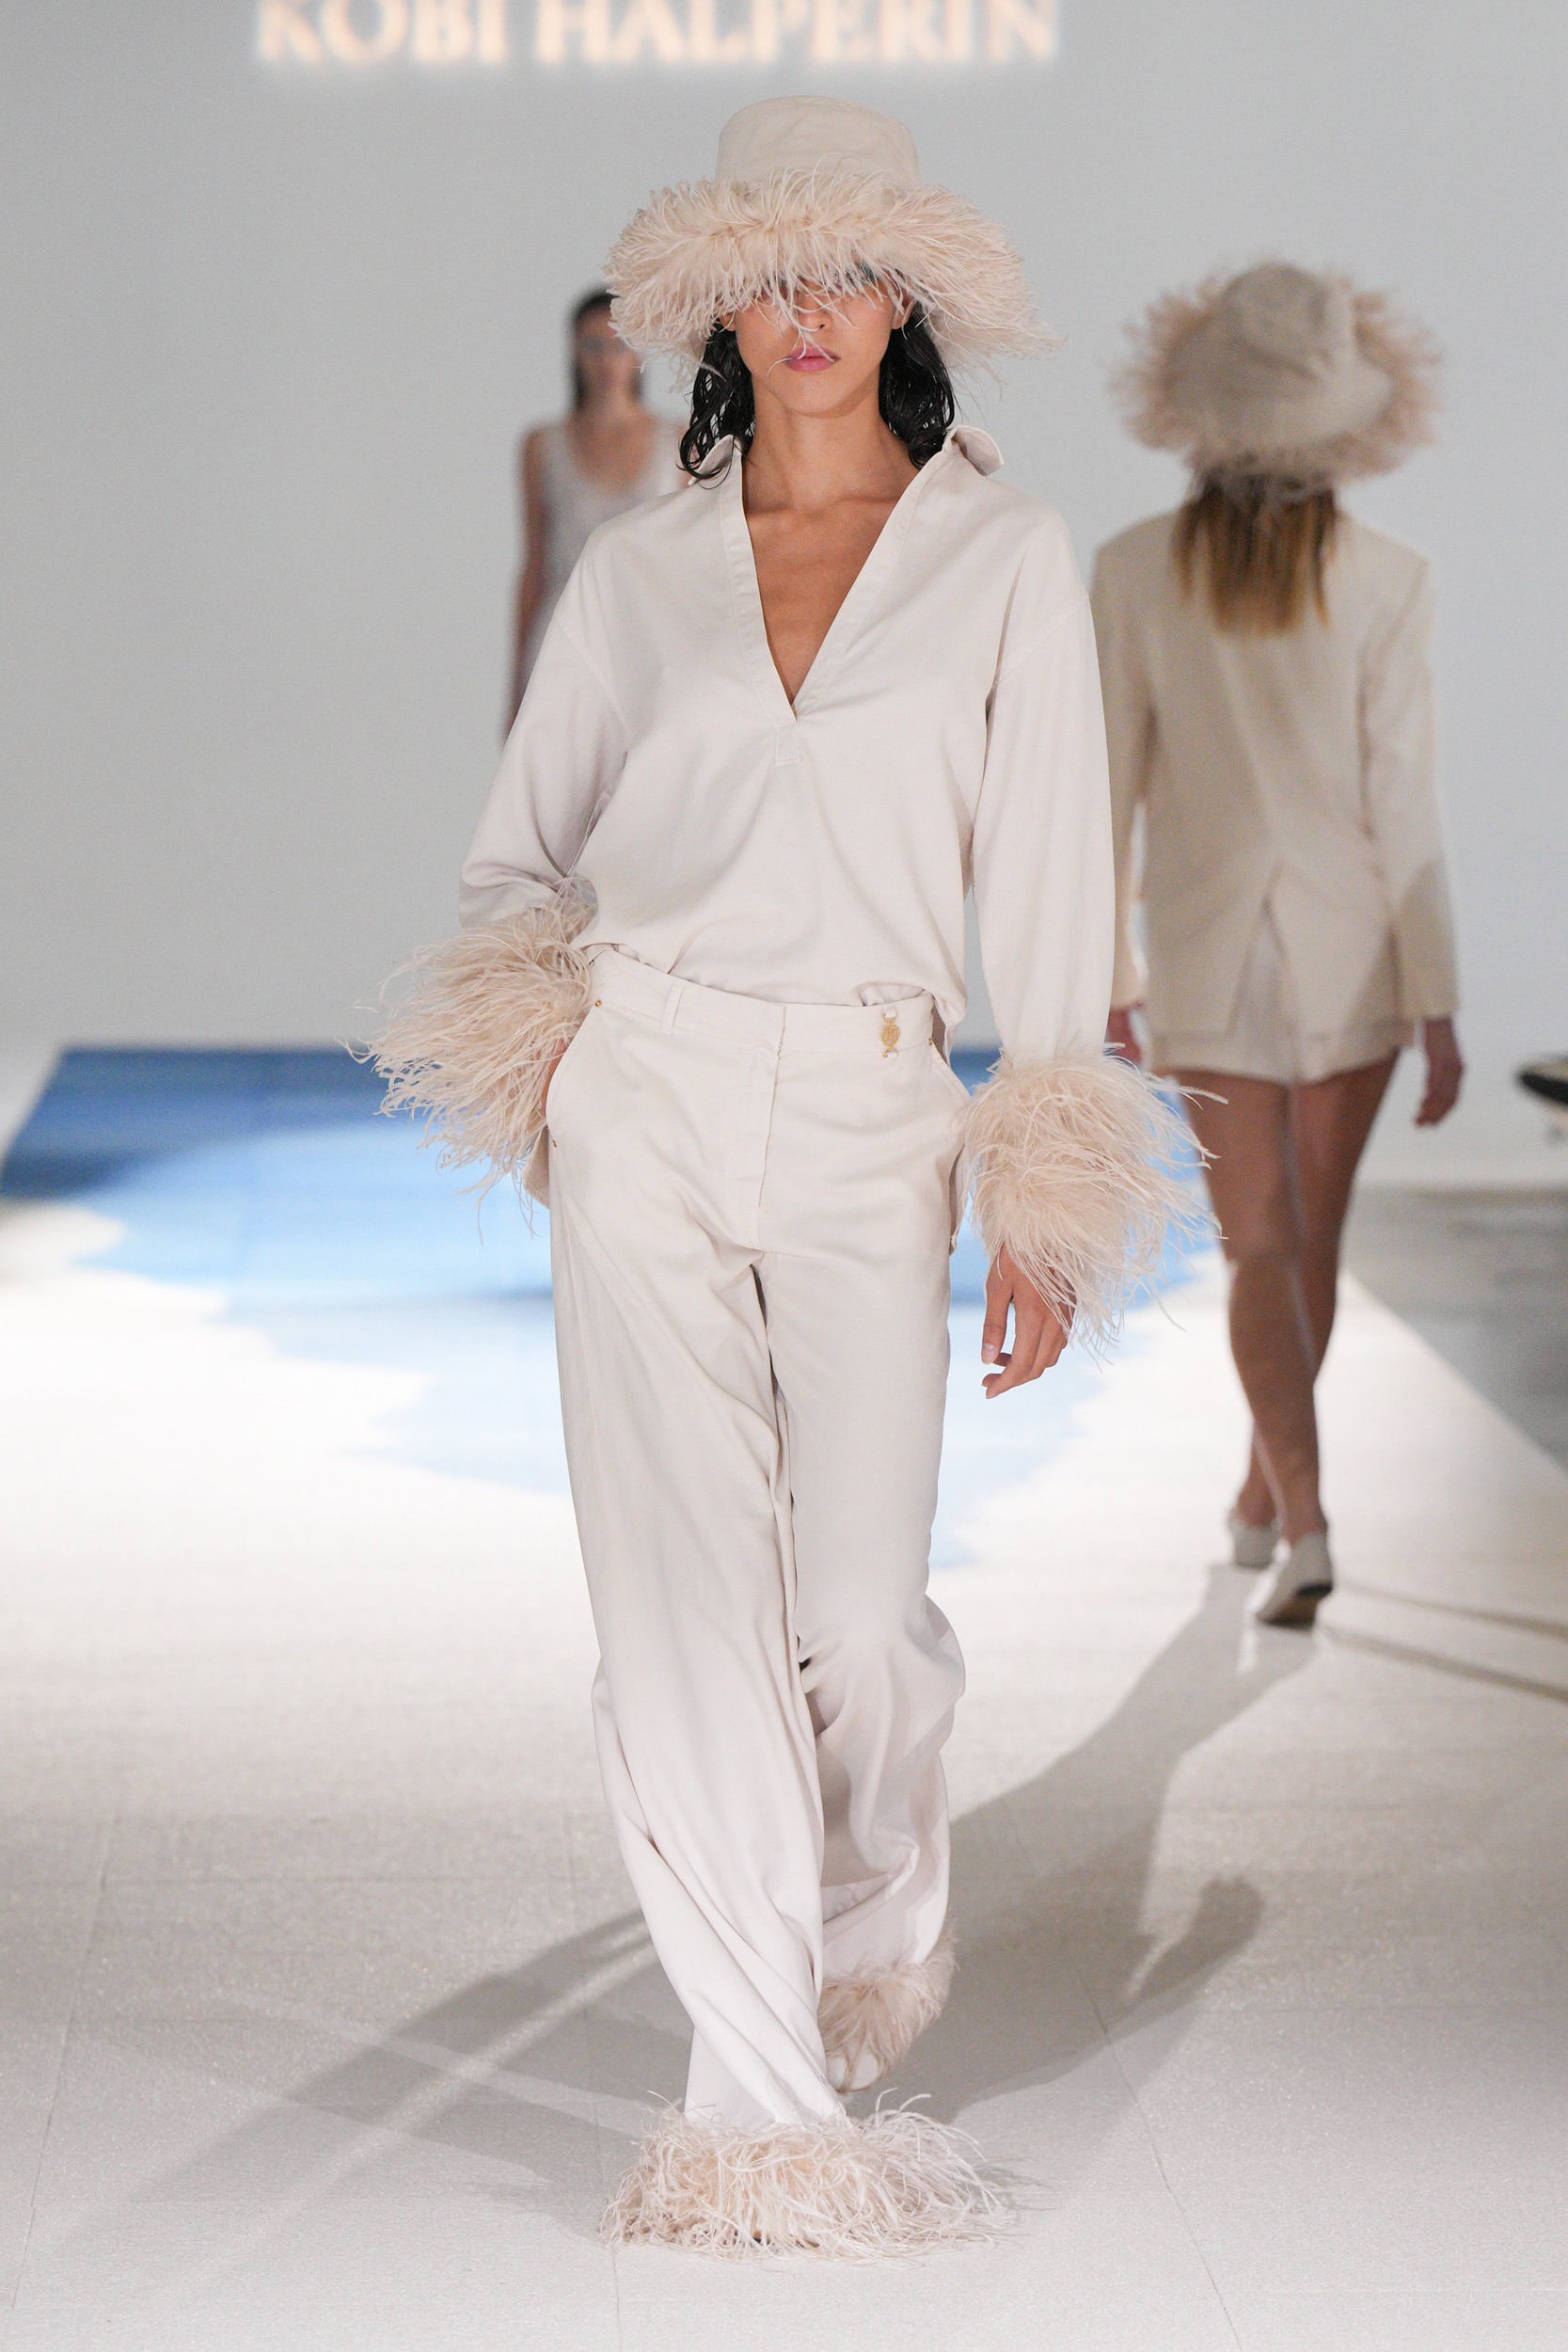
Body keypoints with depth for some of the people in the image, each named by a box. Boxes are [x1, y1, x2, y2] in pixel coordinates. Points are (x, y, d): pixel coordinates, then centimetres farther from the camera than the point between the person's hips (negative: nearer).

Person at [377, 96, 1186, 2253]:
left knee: (859, 1613, 0)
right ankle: (762, 2100, 4)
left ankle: (877, 1898, 36)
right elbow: (524, 845, 16)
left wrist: (1045, 1212, -2)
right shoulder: (636, 567, 9)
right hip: (645, 1106, 2)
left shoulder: (1006, 558, 4)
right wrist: (529, 1027, -6)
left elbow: (1048, 887, 2)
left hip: (867, 1125, -1)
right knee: (681, 1604, -4)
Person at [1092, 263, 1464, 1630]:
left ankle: (1304, 1526, -9)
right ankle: (1263, 1497, 34)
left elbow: (1113, 786, -3)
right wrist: (1438, 1007, -4)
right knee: (1313, 1234, 18)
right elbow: (1402, 806, -10)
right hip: (1351, 951, 0)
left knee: (1259, 1247, 6)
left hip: (1208, 952, 0)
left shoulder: (1137, 573, -8)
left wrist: (1113, 975, 8)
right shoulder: (1386, 583, -12)